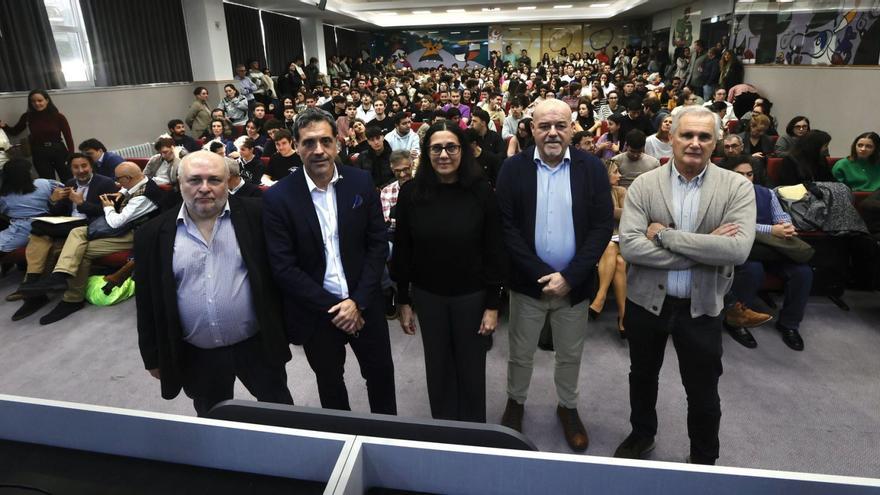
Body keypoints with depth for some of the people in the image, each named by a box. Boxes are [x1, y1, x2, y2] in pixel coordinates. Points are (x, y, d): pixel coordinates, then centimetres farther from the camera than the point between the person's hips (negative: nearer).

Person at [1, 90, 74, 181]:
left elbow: (68, 138, -4)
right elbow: (14, 132, 16)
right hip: (39, 155, 2)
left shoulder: (58, 117, -5)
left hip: (59, 152, -2)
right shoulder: (27, 117, 2)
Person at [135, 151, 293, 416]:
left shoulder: (255, 215, -8)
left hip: (258, 345, -1)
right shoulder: (154, 234, -3)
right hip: (196, 355, 2)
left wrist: (285, 329, -2)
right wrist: (153, 357, 6)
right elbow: (147, 302, 3)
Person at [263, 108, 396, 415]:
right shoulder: (278, 197, -12)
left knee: (381, 374, 18)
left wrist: (358, 302, -12)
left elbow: (378, 243, -4)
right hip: (316, 312, -1)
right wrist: (332, 308, -14)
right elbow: (284, 267, -13)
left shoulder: (361, 182, -6)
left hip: (364, 305, 2)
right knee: (330, 384, 20)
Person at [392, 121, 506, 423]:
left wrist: (493, 305, -8)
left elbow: (494, 251, -8)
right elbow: (402, 250, -1)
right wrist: (403, 301, 1)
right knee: (438, 367, 16)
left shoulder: (481, 191, -12)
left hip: (472, 295, -1)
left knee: (471, 367, 13)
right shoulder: (411, 193, -7)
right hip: (428, 295, 2)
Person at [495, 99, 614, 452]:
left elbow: (603, 226, -8)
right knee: (521, 353, 16)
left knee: (570, 355, 18)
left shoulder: (592, 168, -5)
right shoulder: (513, 168, -6)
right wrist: (542, 275, -16)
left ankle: (568, 406, 43)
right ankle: (515, 401, 42)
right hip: (528, 281, 0)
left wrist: (569, 277, -15)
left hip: (574, 283, 1)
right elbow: (507, 227, -10)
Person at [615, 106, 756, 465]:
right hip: (646, 301, 1)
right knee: (642, 376, 21)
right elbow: (629, 246, -19)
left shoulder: (737, 187, -8)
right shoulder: (643, 185, -7)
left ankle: (704, 458, 41)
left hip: (701, 307, -1)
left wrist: (664, 234, -22)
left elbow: (738, 249, -23)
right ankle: (642, 434, 48)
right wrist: (704, 250, -22)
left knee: (703, 392, 14)